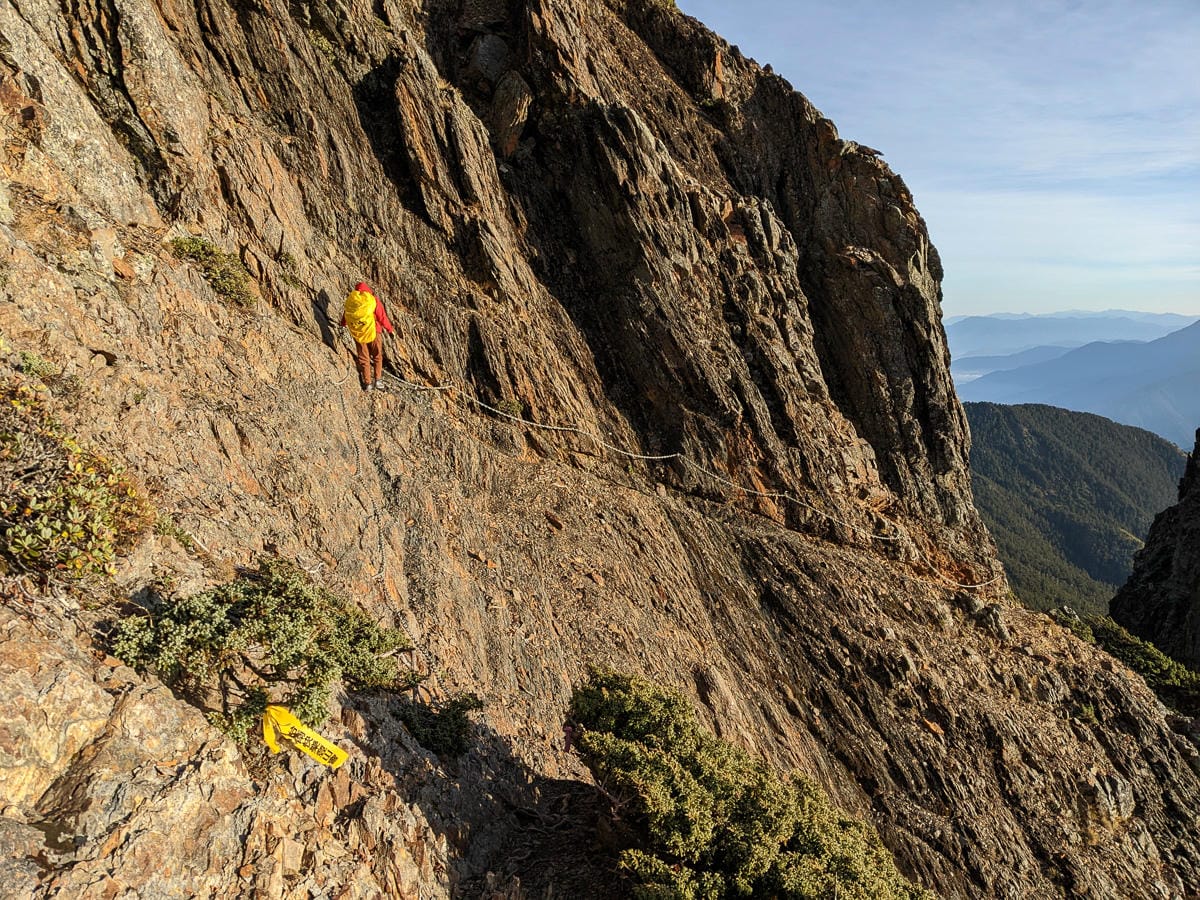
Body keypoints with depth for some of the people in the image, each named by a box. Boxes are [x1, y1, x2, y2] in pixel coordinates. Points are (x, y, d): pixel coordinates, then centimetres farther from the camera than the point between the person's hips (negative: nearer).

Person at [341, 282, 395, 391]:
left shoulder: (350, 301, -3)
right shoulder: (373, 300, -14)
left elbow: (345, 315, 13)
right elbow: (382, 317, -11)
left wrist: (343, 323, 36)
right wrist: (390, 329, 5)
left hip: (357, 334, 3)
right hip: (373, 332, -3)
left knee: (363, 358, 14)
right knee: (377, 356, 17)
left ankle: (367, 383, 17)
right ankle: (378, 380, 16)